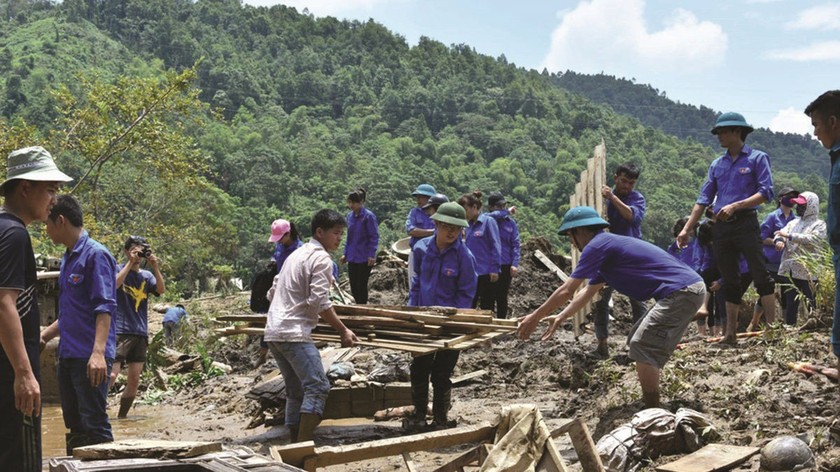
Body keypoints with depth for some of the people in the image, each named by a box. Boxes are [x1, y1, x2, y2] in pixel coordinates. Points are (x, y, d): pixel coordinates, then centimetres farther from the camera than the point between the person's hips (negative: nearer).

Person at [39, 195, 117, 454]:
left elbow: (105, 308, -18)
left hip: (90, 358, -9)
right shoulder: (67, 259, 16)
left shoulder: (96, 255, -9)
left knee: (95, 425, -8)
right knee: (74, 426, 13)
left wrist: (99, 352, -27)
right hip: (68, 356, 9)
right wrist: (45, 335, 21)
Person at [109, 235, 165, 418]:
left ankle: (122, 416, 17)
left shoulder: (146, 275, 13)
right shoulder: (118, 269, 2)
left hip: (141, 333, 5)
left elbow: (161, 290, -4)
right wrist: (130, 262, -18)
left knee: (134, 380, 6)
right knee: (111, 375, -16)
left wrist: (155, 267, -13)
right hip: (120, 331, -5)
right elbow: (114, 284, -20)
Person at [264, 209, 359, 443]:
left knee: (296, 392, 13)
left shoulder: (297, 254, 21)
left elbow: (272, 293, 24)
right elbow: (320, 302, -16)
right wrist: (343, 331, -9)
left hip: (273, 331, 10)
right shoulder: (322, 259, -8)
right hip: (294, 333, -10)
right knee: (317, 387, -14)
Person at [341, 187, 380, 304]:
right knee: (353, 287, 10)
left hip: (364, 258, -6)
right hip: (352, 258, 6)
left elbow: (374, 237, -11)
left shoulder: (368, 216, -11)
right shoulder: (350, 216, 8)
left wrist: (372, 255, -16)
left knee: (361, 286, 0)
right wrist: (345, 254, 15)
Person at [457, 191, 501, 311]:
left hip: (486, 273, -7)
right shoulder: (469, 225, 10)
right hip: (471, 273, 7)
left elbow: (495, 246, -12)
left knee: (486, 308, 3)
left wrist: (495, 269, -16)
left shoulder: (488, 221, -9)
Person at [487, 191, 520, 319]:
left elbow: (516, 245, 2)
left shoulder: (511, 222, 5)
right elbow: (487, 217, -26)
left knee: (502, 298, 10)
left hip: (505, 266, 2)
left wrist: (515, 264, -10)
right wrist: (506, 212, -13)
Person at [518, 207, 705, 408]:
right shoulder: (609, 245, 21)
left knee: (642, 347, -10)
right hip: (688, 290, 10)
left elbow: (566, 292, -6)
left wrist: (534, 318, 4)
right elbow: (588, 292, 30)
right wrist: (558, 319, 32)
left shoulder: (597, 246, -9)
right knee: (638, 342, 16)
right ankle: (650, 403, 21)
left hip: (682, 291, -10)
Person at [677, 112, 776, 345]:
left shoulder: (757, 158, 0)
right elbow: (704, 199, 13)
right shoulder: (717, 164, 15)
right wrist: (686, 229, 7)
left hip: (746, 223, -6)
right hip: (722, 227, 6)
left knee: (760, 276, -9)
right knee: (730, 282, 9)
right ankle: (730, 334, 12)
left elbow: (766, 192, -10)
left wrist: (735, 206, -20)